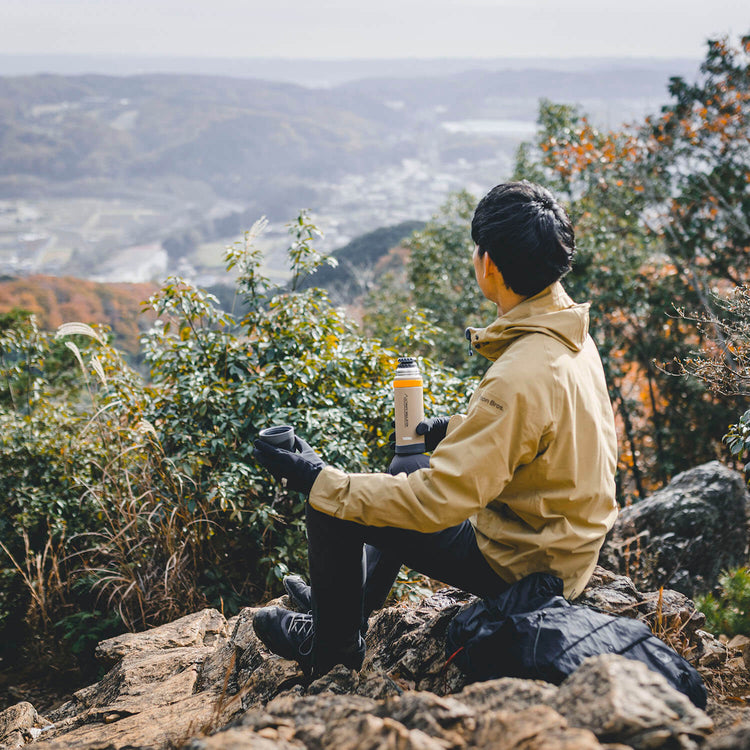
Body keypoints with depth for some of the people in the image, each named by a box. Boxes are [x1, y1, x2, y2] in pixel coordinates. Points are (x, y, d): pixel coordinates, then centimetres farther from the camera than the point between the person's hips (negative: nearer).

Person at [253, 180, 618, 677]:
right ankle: (354, 601, 41)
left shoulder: (520, 377, -33)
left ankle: (332, 644, 19)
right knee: (404, 473, 26)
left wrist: (317, 482, -25)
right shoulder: (571, 335, -4)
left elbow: (438, 501, -32)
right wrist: (453, 430, 13)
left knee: (334, 509, -4)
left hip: (520, 564, -9)